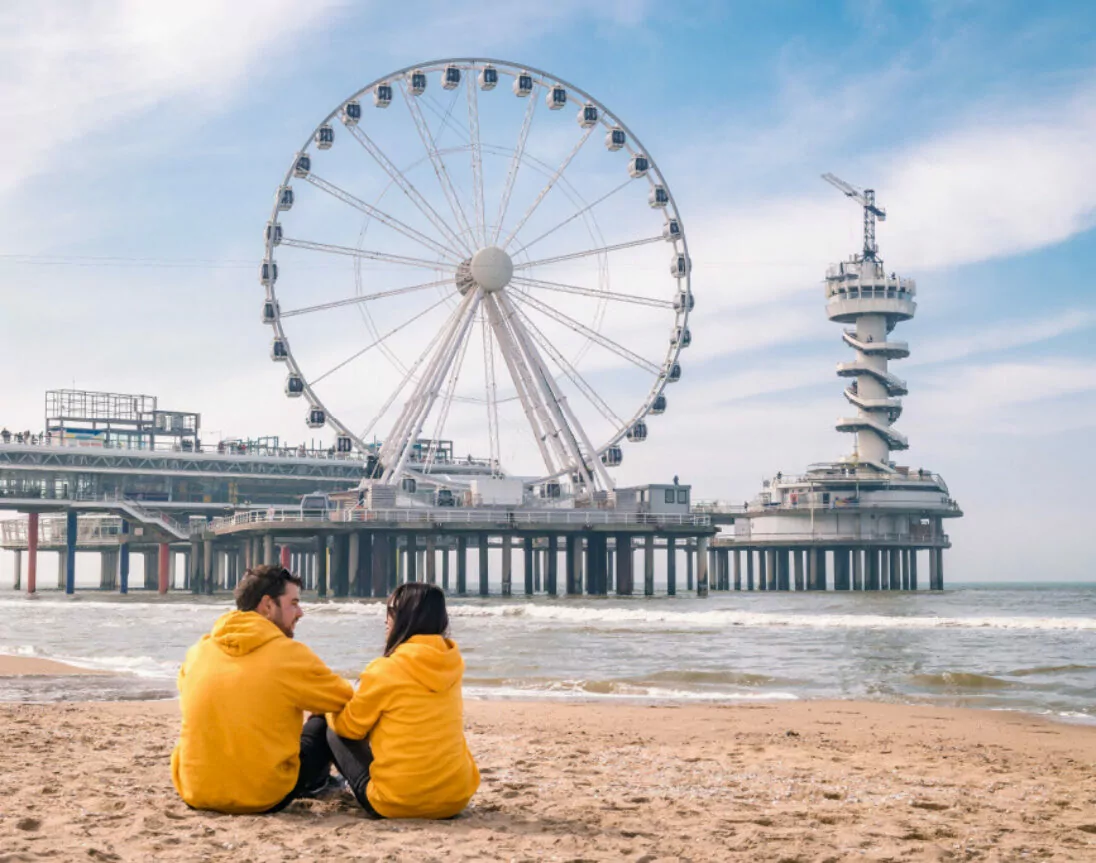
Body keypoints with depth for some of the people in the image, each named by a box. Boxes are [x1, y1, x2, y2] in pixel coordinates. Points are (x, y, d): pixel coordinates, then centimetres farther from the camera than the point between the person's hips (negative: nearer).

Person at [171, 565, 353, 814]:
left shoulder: (198, 651, 2)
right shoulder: (290, 655, -10)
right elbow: (347, 700, 2)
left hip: (195, 794, 5)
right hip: (263, 798, -4)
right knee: (325, 724, 16)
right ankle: (317, 783, 46)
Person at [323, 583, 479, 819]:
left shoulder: (385, 670, -14)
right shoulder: (450, 666, 4)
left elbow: (349, 726, 2)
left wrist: (332, 708, 24)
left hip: (397, 805, -6)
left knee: (335, 731, 13)